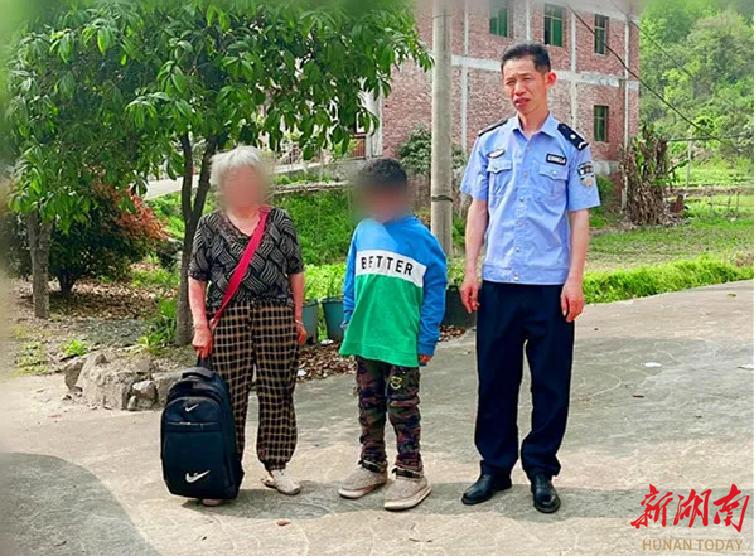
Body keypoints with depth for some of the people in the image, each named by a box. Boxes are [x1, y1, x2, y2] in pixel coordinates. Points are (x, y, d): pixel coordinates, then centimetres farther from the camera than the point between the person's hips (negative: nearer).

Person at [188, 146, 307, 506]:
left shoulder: (279, 221, 11)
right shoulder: (210, 227, 9)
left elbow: (296, 272, 12)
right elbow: (196, 280, 7)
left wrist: (298, 317, 7)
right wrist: (200, 325, -2)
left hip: (277, 316, 1)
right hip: (227, 318, -1)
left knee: (278, 394, 5)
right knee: (229, 398, 1)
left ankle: (276, 467, 19)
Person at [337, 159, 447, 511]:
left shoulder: (421, 238, -9)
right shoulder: (363, 233, 4)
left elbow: (435, 293, -7)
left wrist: (427, 341, -8)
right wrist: (348, 325, 10)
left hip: (402, 343, -5)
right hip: (364, 340, 5)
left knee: (402, 408, 5)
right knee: (369, 406, 16)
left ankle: (410, 473, 17)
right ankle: (372, 465, 31)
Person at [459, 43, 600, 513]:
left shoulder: (571, 146, 2)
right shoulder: (490, 142, 8)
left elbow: (580, 217, 1)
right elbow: (478, 210, 10)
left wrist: (574, 279, -7)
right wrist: (470, 270, 3)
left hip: (551, 284, -2)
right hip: (497, 283, 2)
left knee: (550, 383, 6)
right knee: (495, 378, 8)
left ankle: (541, 472, 21)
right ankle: (495, 467, 22)